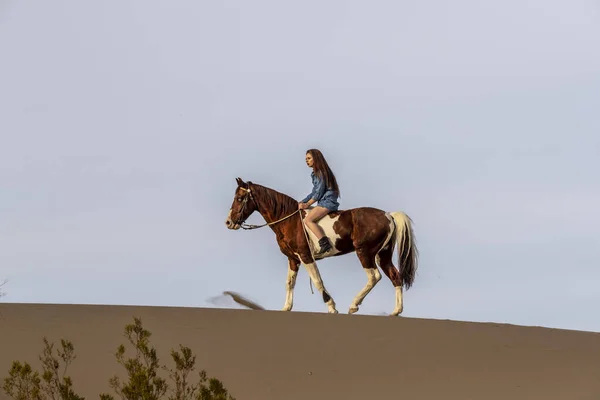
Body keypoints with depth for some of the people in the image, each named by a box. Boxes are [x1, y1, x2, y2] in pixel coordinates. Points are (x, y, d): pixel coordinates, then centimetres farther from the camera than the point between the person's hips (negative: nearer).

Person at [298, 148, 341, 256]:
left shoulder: (321, 173, -10)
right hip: (323, 203, 11)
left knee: (308, 220, -24)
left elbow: (319, 193, -14)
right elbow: (314, 192, 24)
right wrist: (302, 202, 15)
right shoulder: (316, 174, 21)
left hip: (327, 202, -11)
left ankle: (325, 244, -36)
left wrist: (307, 204, -10)